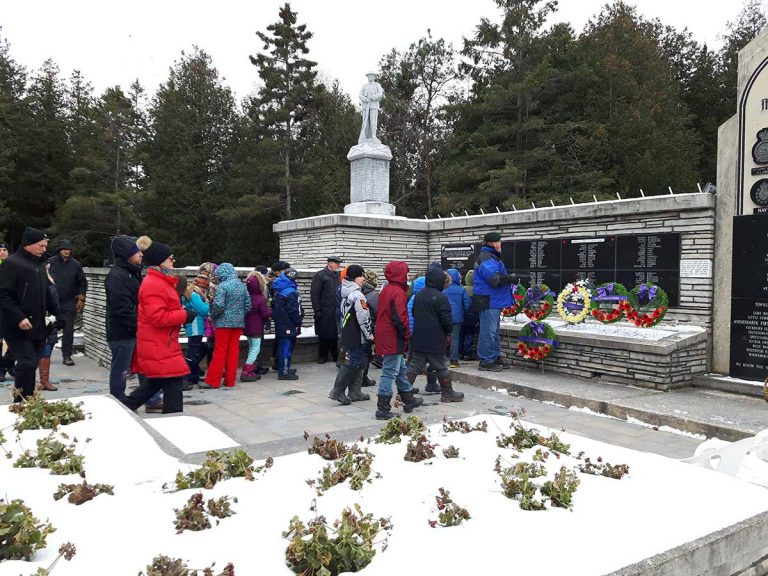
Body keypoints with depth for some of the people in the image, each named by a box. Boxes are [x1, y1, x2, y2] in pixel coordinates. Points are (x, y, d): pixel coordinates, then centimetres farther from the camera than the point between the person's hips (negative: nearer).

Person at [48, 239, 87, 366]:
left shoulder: (75, 264, 3)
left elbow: (82, 282, 9)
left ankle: (67, 355, 8)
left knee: (69, 330, 1)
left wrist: (81, 298, 4)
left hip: (70, 302, 1)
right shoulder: (51, 262, -1)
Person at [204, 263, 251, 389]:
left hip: (224, 322, -5)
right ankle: (230, 380, 14)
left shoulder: (222, 286, -12)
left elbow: (218, 305, -20)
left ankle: (213, 381, 7)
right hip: (239, 322, 5)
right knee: (234, 350, 9)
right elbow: (248, 305, 8)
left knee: (220, 351, 1)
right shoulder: (242, 286, 7)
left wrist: (213, 314, -2)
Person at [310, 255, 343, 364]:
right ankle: (323, 356, 16)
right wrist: (317, 311, -13)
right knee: (324, 335, 4)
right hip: (324, 311, -5)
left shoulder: (337, 276, 13)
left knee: (335, 334, 8)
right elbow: (314, 294, -8)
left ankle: (336, 355, 18)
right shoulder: (320, 276, -4)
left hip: (336, 311, 5)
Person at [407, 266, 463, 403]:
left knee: (414, 366, 8)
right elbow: (446, 319, -14)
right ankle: (447, 393, 19)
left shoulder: (418, 296, 8)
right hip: (435, 340, -6)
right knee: (441, 367, 7)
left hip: (418, 339, 6)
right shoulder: (441, 298, -15)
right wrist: (448, 332, 3)